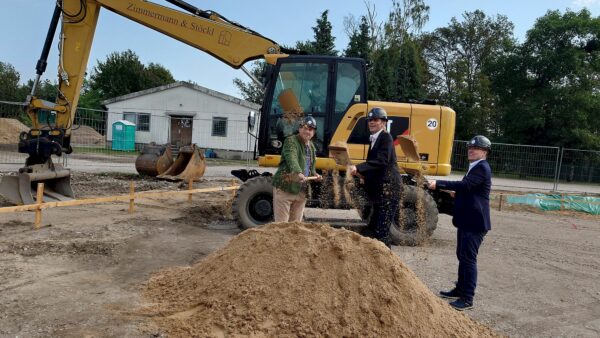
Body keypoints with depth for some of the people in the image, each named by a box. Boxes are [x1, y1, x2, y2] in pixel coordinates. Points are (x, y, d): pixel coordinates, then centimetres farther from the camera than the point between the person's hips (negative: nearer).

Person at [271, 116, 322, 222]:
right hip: (285, 189, -8)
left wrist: (314, 174, 9)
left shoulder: (311, 146, 15)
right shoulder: (291, 141, -11)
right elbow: (291, 159, -31)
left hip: (301, 192, 8)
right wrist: (298, 173, -48)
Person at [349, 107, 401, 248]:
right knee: (372, 229, 16)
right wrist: (362, 173, 8)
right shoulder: (374, 139, 16)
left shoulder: (386, 138, -11)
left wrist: (357, 167, -32)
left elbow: (381, 161, -26)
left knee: (381, 230, -9)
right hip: (378, 190, 10)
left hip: (388, 190, -10)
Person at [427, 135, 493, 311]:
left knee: (468, 258, -7)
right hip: (467, 220, 10)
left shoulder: (482, 168, -15)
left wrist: (438, 184, -32)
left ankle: (467, 299, 0)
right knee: (462, 256, 18)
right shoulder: (475, 167, 17)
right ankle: (460, 289, 30)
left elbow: (464, 185, -30)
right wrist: (458, 194, 16)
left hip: (474, 222, -10)